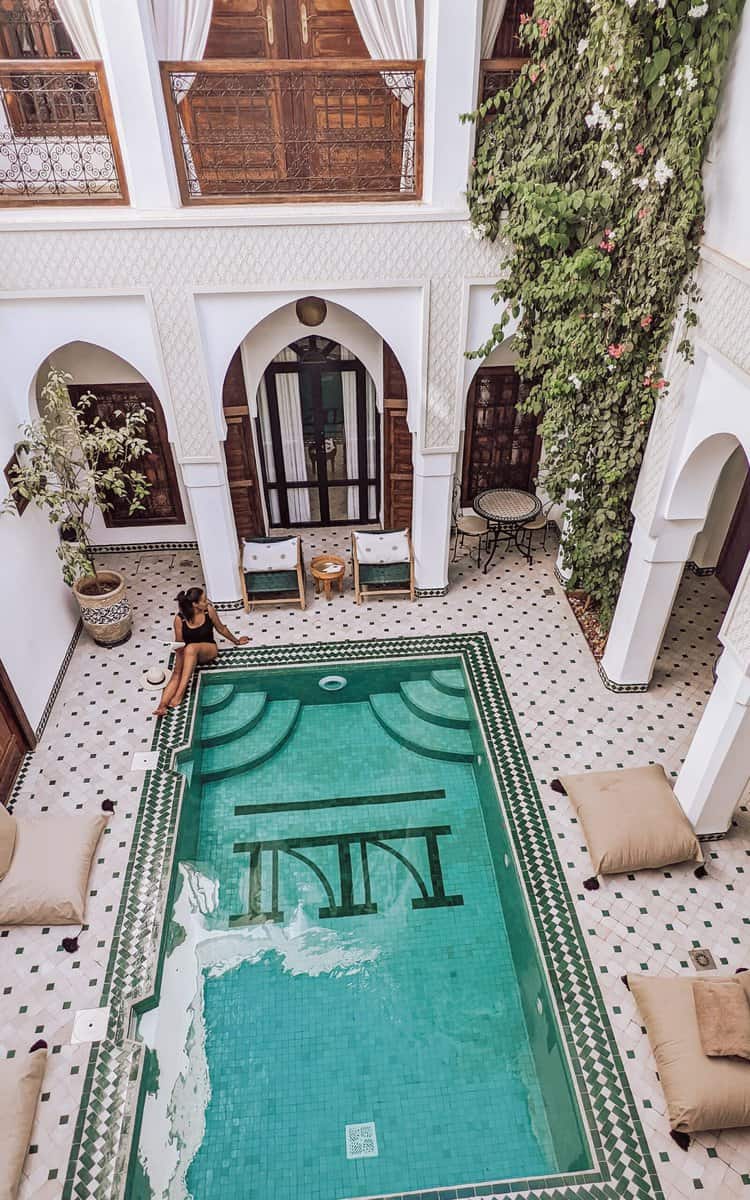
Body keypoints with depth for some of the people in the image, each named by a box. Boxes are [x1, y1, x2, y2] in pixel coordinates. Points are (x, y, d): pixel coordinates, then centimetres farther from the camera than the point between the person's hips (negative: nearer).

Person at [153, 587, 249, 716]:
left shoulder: (209, 610, -10)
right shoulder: (180, 619, -12)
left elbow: (221, 629, 7)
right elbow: (179, 642, -2)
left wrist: (236, 641, 19)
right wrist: (179, 648, -26)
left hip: (209, 649, -1)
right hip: (187, 653, 1)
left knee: (191, 648, -36)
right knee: (176, 674, -29)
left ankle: (180, 693, -40)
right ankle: (162, 705, -46)